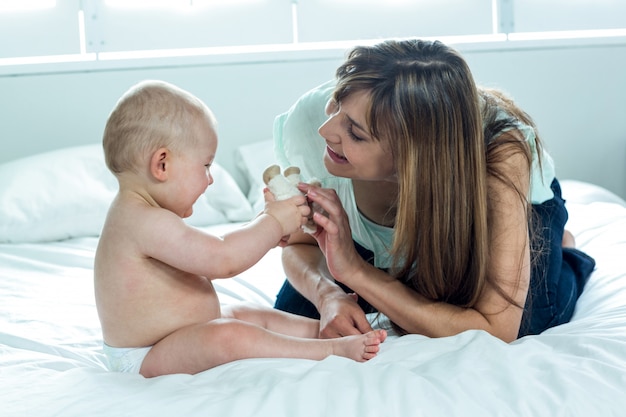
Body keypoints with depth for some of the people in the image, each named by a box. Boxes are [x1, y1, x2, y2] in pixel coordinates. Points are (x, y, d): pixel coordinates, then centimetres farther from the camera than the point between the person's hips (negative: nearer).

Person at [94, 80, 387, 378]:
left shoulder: (137, 214, 11)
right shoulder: (146, 221, -25)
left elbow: (206, 263, 17)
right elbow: (222, 260, -28)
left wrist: (264, 232, 8)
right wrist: (273, 223, -15)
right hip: (145, 360, -12)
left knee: (248, 315, 18)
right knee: (228, 336, -31)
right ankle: (333, 349, -25)